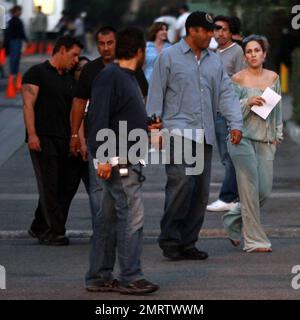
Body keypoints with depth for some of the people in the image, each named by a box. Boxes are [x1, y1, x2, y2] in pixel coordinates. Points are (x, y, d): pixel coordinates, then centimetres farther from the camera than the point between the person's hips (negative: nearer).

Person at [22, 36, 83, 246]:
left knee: (68, 184, 5)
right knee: (49, 186, -8)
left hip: (65, 141, 7)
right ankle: (54, 232, -6)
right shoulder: (37, 73, -1)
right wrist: (32, 134, -18)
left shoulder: (70, 80, 20)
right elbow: (28, 104, -8)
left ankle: (40, 228, 17)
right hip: (43, 139, -7)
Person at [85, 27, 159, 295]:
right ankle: (131, 278, -7)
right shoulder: (109, 76, -12)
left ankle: (99, 278, 15)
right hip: (118, 159, -10)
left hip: (129, 159, 10)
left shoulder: (128, 78, 18)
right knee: (132, 216, -10)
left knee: (109, 218, 11)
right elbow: (98, 119, -19)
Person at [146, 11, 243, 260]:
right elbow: (156, 94, 0)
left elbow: (226, 93, 12)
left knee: (201, 191, 4)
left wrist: (235, 124, -2)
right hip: (177, 130, -6)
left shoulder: (214, 60, 15)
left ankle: (187, 242, 12)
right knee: (181, 182, -19)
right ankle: (169, 239, -10)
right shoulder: (169, 57, 1)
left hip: (205, 134, 6)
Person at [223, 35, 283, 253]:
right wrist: (247, 103, -17)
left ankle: (233, 222, 26)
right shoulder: (238, 79, -3)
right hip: (243, 138, -5)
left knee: (265, 190, 3)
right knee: (251, 188, -7)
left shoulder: (273, 78, 10)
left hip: (265, 140, 5)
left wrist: (278, 134, 14)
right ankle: (255, 240, -1)